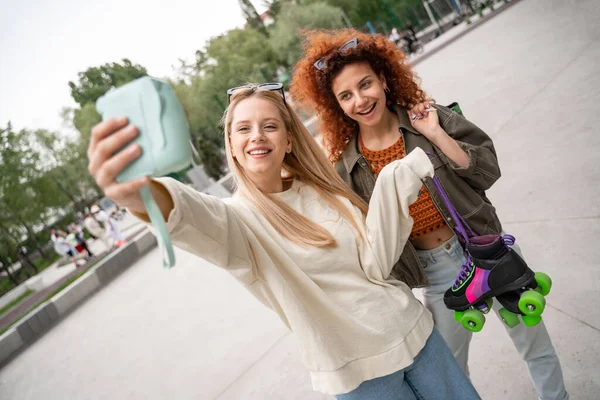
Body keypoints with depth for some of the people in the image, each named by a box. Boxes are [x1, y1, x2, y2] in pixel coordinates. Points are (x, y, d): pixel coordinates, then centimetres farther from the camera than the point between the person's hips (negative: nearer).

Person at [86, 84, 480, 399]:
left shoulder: (324, 190, -1)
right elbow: (201, 220, -38)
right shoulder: (242, 217, -13)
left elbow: (375, 263, -11)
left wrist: (394, 181, -21)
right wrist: (143, 197, -60)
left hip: (412, 333, 4)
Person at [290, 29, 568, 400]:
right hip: (436, 275, 0)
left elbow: (488, 171, -15)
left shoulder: (428, 118, -10)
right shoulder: (347, 167, -8)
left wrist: (436, 136, -21)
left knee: (535, 346, 20)